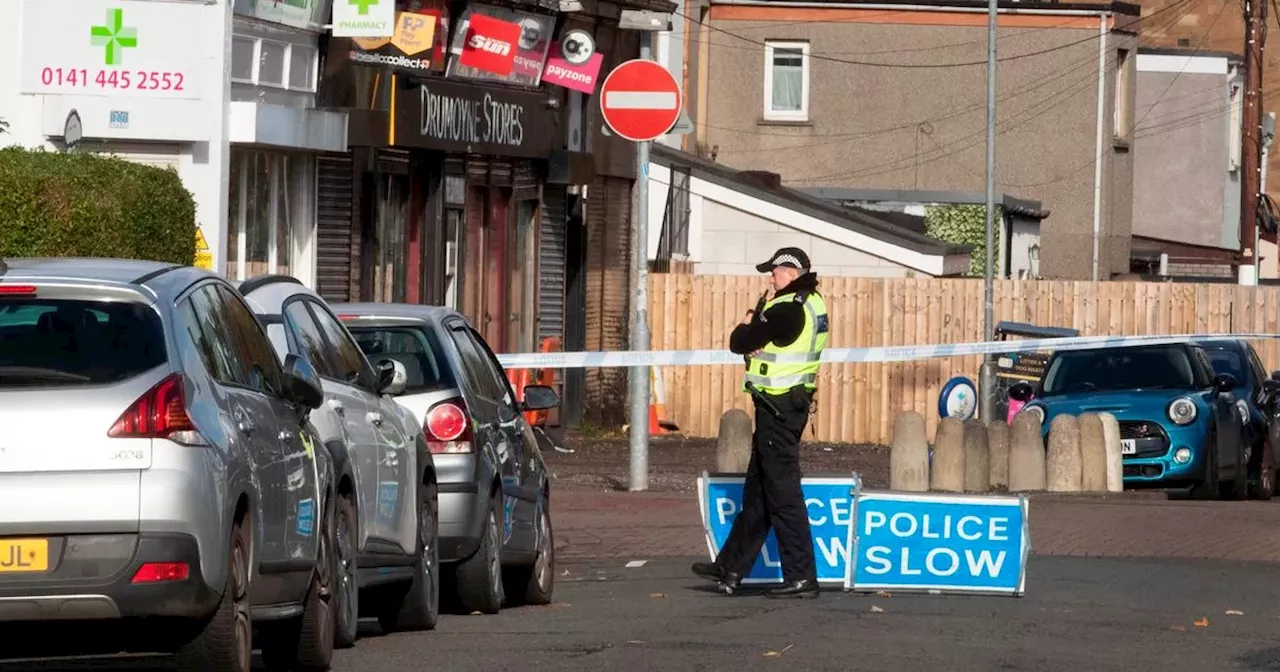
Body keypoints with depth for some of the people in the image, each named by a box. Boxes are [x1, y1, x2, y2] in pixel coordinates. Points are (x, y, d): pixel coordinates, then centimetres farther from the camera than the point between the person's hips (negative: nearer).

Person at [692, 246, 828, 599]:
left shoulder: (788, 308, -19)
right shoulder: (811, 302, 12)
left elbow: (740, 343, -14)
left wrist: (747, 327, 6)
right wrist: (753, 329, -6)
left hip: (778, 407, -10)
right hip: (793, 401, 10)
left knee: (782, 493, -7)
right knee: (757, 489, 15)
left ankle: (801, 577, -6)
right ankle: (731, 567, 22)